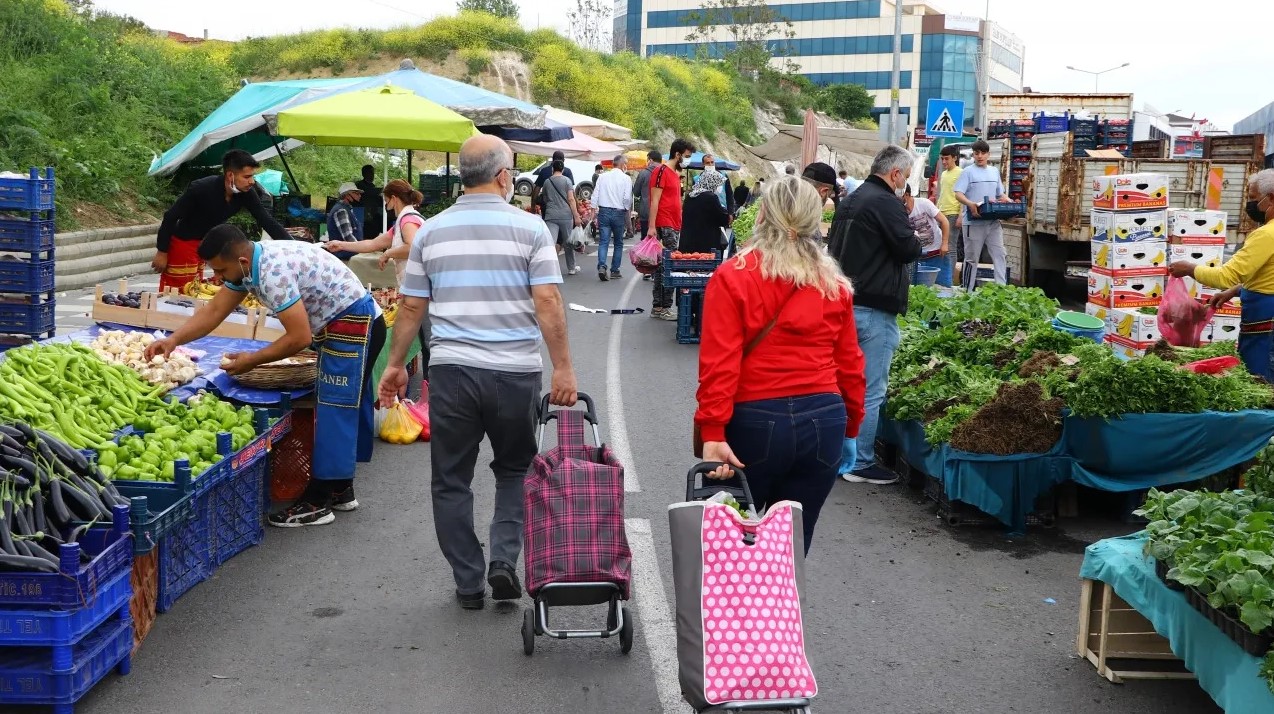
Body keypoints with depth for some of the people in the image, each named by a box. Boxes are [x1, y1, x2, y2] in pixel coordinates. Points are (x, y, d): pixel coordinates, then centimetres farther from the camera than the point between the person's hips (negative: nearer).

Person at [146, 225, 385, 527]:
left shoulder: (273, 272, -28)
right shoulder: (247, 264, 2)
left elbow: (300, 337, -27)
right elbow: (214, 312, 8)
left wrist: (252, 360, -16)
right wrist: (173, 340, -4)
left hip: (354, 324, -10)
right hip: (351, 325, 10)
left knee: (335, 411, -7)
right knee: (345, 409, 16)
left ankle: (318, 503, -3)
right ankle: (341, 489, 26)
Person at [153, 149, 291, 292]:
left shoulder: (246, 193, -14)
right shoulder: (201, 189, -29)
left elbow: (266, 220, -11)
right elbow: (171, 217, -21)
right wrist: (162, 252, -17)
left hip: (203, 245, 7)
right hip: (182, 243, -7)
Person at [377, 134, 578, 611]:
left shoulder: (431, 232, 5)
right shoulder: (529, 228, -3)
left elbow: (412, 306, 8)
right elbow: (547, 302, -10)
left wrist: (395, 364, 18)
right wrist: (563, 368, -6)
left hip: (452, 371, 1)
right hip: (515, 372, -1)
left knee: (452, 481, 12)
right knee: (514, 471, 19)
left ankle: (469, 583, 17)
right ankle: (504, 561, 6)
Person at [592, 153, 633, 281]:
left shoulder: (602, 177, 6)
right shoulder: (626, 178, -5)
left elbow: (595, 196, 5)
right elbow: (627, 198, -10)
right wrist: (628, 210, 8)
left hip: (603, 211, 2)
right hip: (619, 212, -2)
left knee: (603, 242, 1)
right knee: (618, 243, 10)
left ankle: (601, 266, -19)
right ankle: (615, 271, 11)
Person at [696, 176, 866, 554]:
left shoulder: (732, 278, -6)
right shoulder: (835, 284, 3)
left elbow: (718, 364, -13)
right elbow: (850, 363, 6)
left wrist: (713, 433, -13)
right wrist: (851, 425, 17)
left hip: (754, 422, -3)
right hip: (823, 423, 3)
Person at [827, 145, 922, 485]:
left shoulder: (850, 200, 15)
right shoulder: (885, 203, -14)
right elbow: (908, 249, -15)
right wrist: (915, 237, 7)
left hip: (844, 301, 9)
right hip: (874, 307, -9)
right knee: (872, 391, -2)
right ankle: (861, 464, 2)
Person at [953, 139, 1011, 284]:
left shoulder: (994, 171, 14)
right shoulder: (968, 172, -3)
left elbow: (1000, 194, 21)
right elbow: (958, 194, -13)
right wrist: (970, 204, -32)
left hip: (993, 221, 5)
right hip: (974, 221, -5)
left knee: (999, 254, -1)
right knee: (972, 257, 3)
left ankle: (1002, 287, -1)